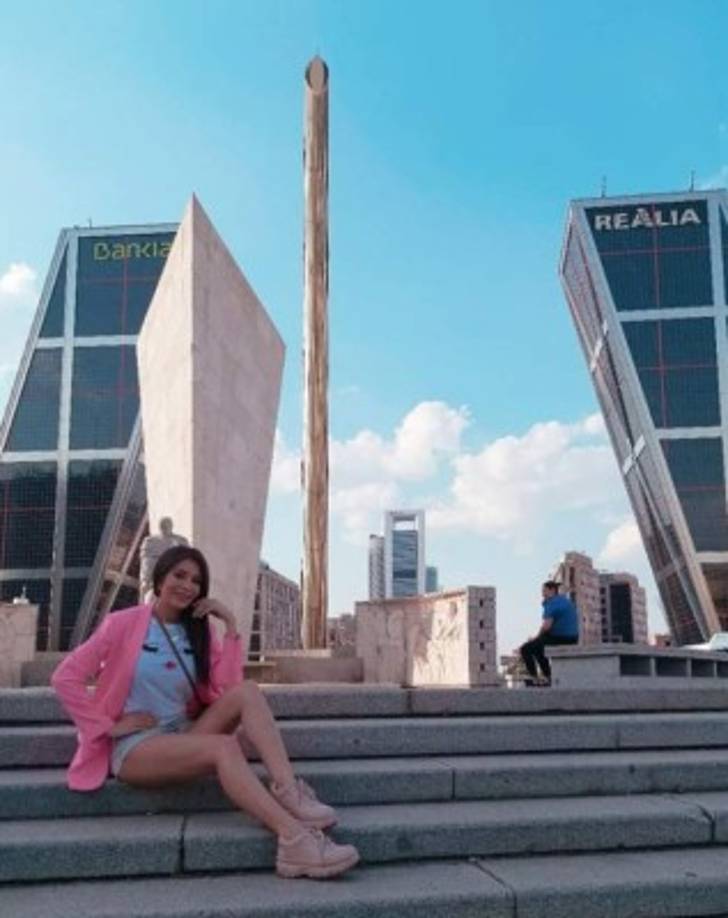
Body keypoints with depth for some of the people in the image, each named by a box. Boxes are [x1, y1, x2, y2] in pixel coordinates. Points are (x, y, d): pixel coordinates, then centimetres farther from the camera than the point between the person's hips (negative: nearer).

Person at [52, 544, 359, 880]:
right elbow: (65, 678, -7)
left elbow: (226, 689, -5)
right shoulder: (124, 623, -3)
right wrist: (109, 726, -12)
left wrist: (230, 625, -9)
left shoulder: (198, 631, 10)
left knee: (247, 691, -21)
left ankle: (288, 792, -37)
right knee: (224, 746, -33)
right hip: (135, 748, -5)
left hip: (184, 737, 5)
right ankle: (293, 839, -46)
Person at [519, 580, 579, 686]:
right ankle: (548, 679, 25)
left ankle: (534, 680, 4)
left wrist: (537, 636, -4)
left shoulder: (551, 603, -15)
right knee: (537, 648, 28)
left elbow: (546, 626, -23)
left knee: (525, 649, 1)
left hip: (558, 638, -10)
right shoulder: (567, 601, 16)